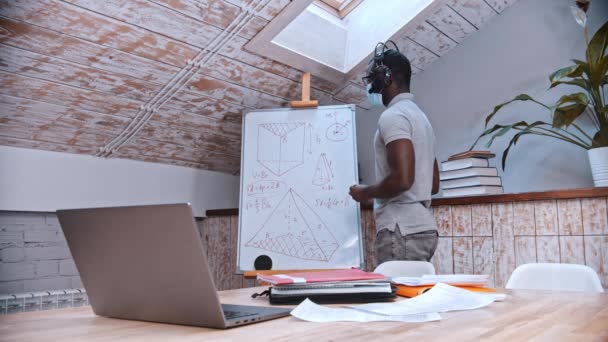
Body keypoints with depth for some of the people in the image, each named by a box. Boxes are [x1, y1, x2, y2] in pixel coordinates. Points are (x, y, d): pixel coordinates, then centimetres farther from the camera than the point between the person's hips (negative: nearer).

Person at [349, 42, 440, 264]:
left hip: (401, 229, -10)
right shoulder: (419, 116, 21)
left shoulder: (393, 115, -10)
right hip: (422, 227, 10)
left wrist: (366, 193, -5)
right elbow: (433, 184, 24)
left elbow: (402, 178, -23)